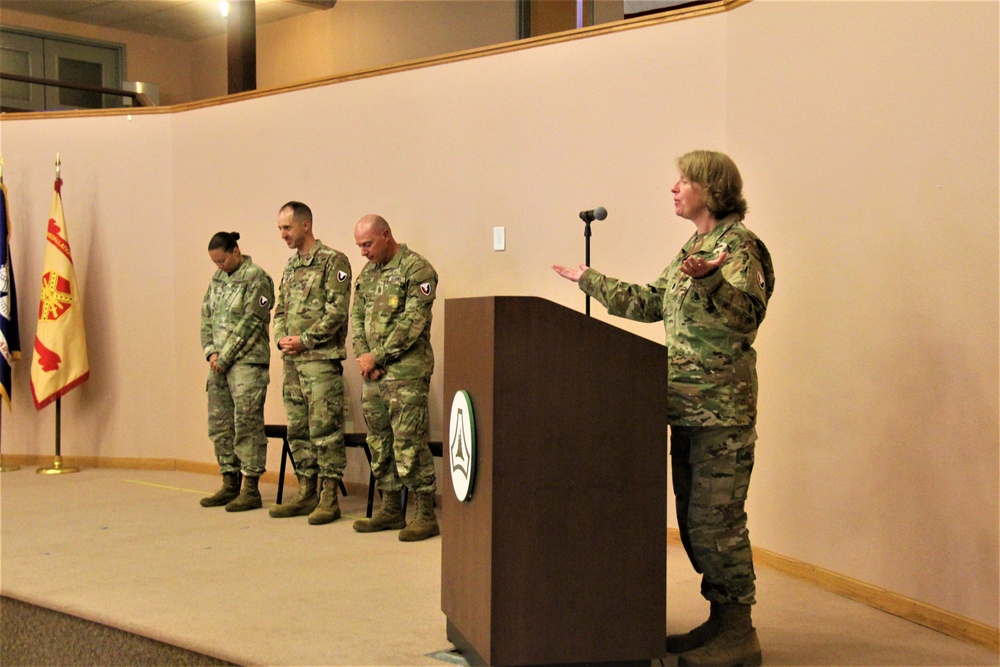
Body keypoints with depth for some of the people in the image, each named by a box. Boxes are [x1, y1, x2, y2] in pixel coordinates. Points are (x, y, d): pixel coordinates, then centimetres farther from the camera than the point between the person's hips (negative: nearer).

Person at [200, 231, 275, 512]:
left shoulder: (257, 279, -8)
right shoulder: (218, 279, 16)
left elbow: (249, 323, -13)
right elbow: (206, 318, 15)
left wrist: (225, 357, -13)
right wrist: (211, 352, 1)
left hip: (247, 362, -8)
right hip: (219, 363, 8)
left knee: (247, 425, -6)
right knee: (219, 425, 10)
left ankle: (251, 490, -1)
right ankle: (230, 484, 20)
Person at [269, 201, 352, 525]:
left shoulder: (333, 261, -7)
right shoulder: (291, 265, 18)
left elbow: (337, 312, -14)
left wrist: (305, 340, -14)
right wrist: (282, 338, 2)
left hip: (321, 359, -8)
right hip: (292, 361, 8)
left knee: (325, 428, -6)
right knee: (297, 428, 11)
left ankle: (329, 498, 0)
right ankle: (306, 493, 19)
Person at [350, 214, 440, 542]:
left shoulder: (417, 269, -8)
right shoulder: (367, 274, 17)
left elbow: (412, 323, -14)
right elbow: (356, 318, 16)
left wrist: (376, 356, -12)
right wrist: (363, 356, -2)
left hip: (406, 372, -8)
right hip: (373, 373, 8)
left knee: (409, 443, -9)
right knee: (379, 442, 11)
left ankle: (426, 515, -2)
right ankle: (391, 511, 20)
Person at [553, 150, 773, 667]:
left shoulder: (738, 244, -8)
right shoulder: (692, 248, 19)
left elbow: (748, 315, -20)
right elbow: (647, 303, 26)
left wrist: (711, 279, -36)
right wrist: (589, 280, 32)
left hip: (722, 408, -9)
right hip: (686, 405, 9)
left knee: (715, 520, -7)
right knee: (694, 519, 12)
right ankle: (720, 619, 21)